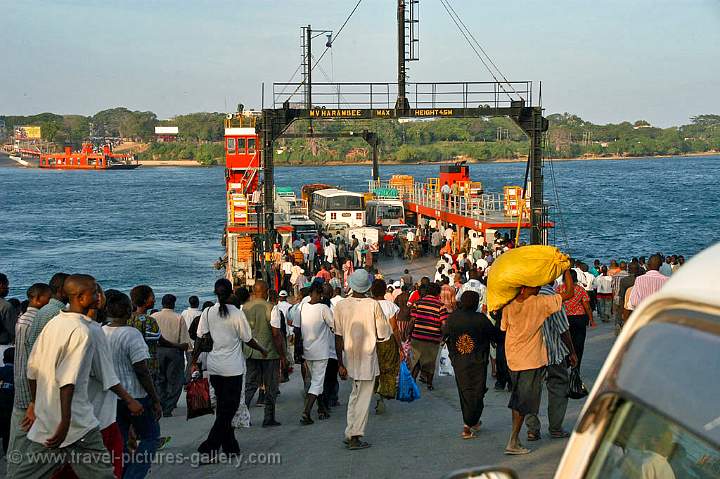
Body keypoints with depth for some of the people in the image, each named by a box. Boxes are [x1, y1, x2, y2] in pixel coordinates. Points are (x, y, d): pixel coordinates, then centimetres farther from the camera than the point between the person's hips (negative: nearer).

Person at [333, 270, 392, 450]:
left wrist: (340, 364, 0)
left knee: (355, 395, 19)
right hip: (368, 356, -4)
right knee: (363, 399, 4)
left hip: (349, 356, 4)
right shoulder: (374, 305, -13)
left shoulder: (341, 305, -6)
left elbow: (338, 337, -4)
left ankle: (351, 435, 20)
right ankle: (354, 437, 6)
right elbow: (383, 335, -8)